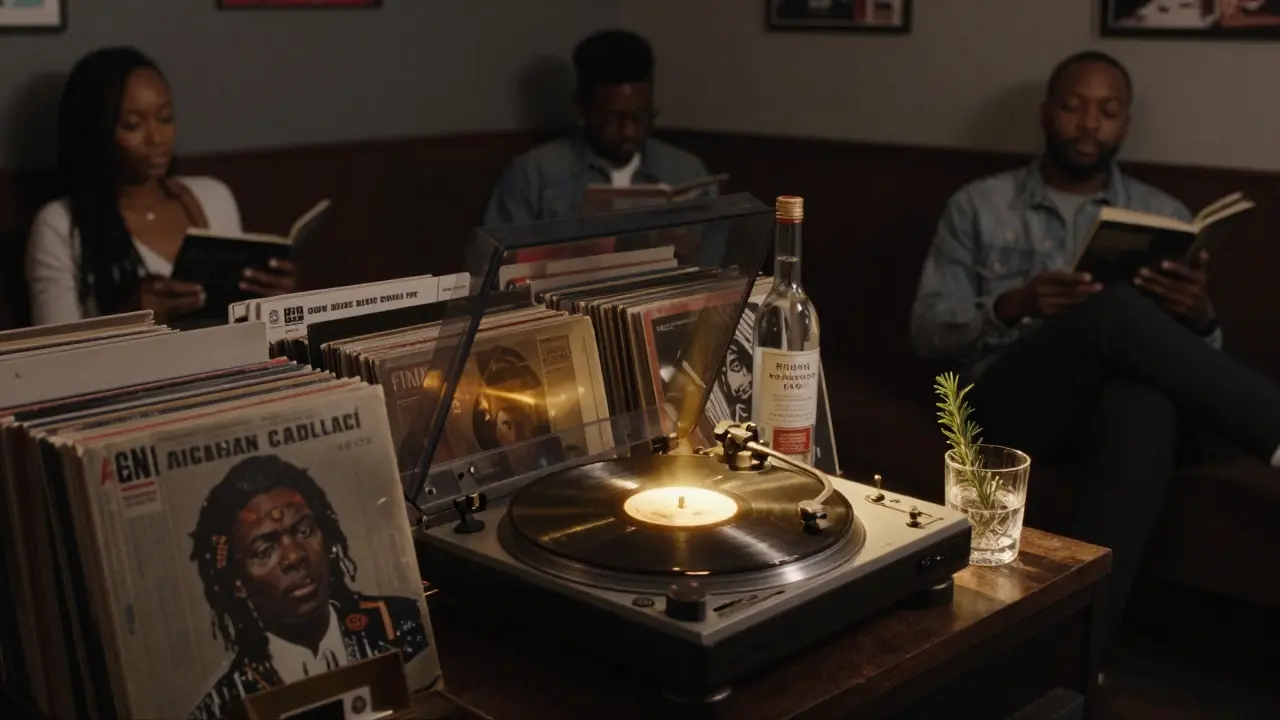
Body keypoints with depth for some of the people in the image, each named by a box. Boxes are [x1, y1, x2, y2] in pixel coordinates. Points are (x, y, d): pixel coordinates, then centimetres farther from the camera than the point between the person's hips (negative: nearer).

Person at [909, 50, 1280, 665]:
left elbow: (1195, 357, 13)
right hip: (1009, 399, -1)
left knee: (1144, 407, -40)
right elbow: (927, 331, 5)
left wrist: (1198, 316, -13)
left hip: (1114, 402, 2)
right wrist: (1013, 305, -15)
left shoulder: (1165, 215, 18)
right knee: (1114, 309, -35)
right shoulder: (978, 205, 13)